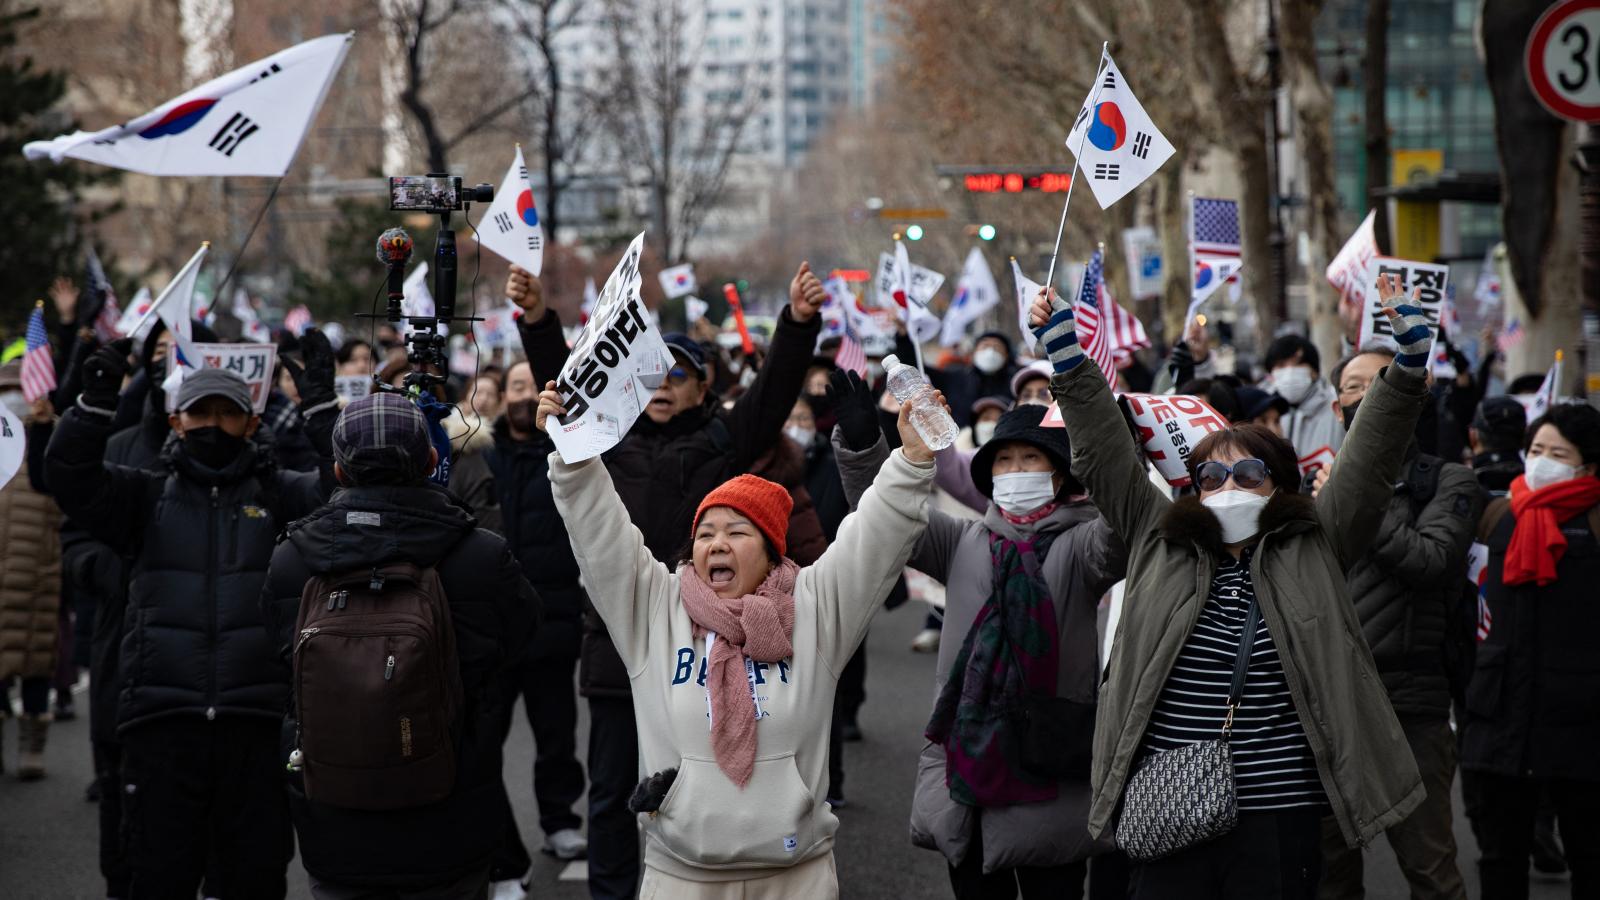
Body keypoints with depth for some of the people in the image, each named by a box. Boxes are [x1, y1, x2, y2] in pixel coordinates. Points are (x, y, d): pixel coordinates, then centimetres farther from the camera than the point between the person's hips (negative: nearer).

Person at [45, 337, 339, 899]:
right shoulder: (148, 497, 13)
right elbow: (69, 476, -1)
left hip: (257, 723, 0)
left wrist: (320, 403, -13)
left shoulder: (279, 494, 12)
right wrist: (96, 399, -14)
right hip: (163, 720, 0)